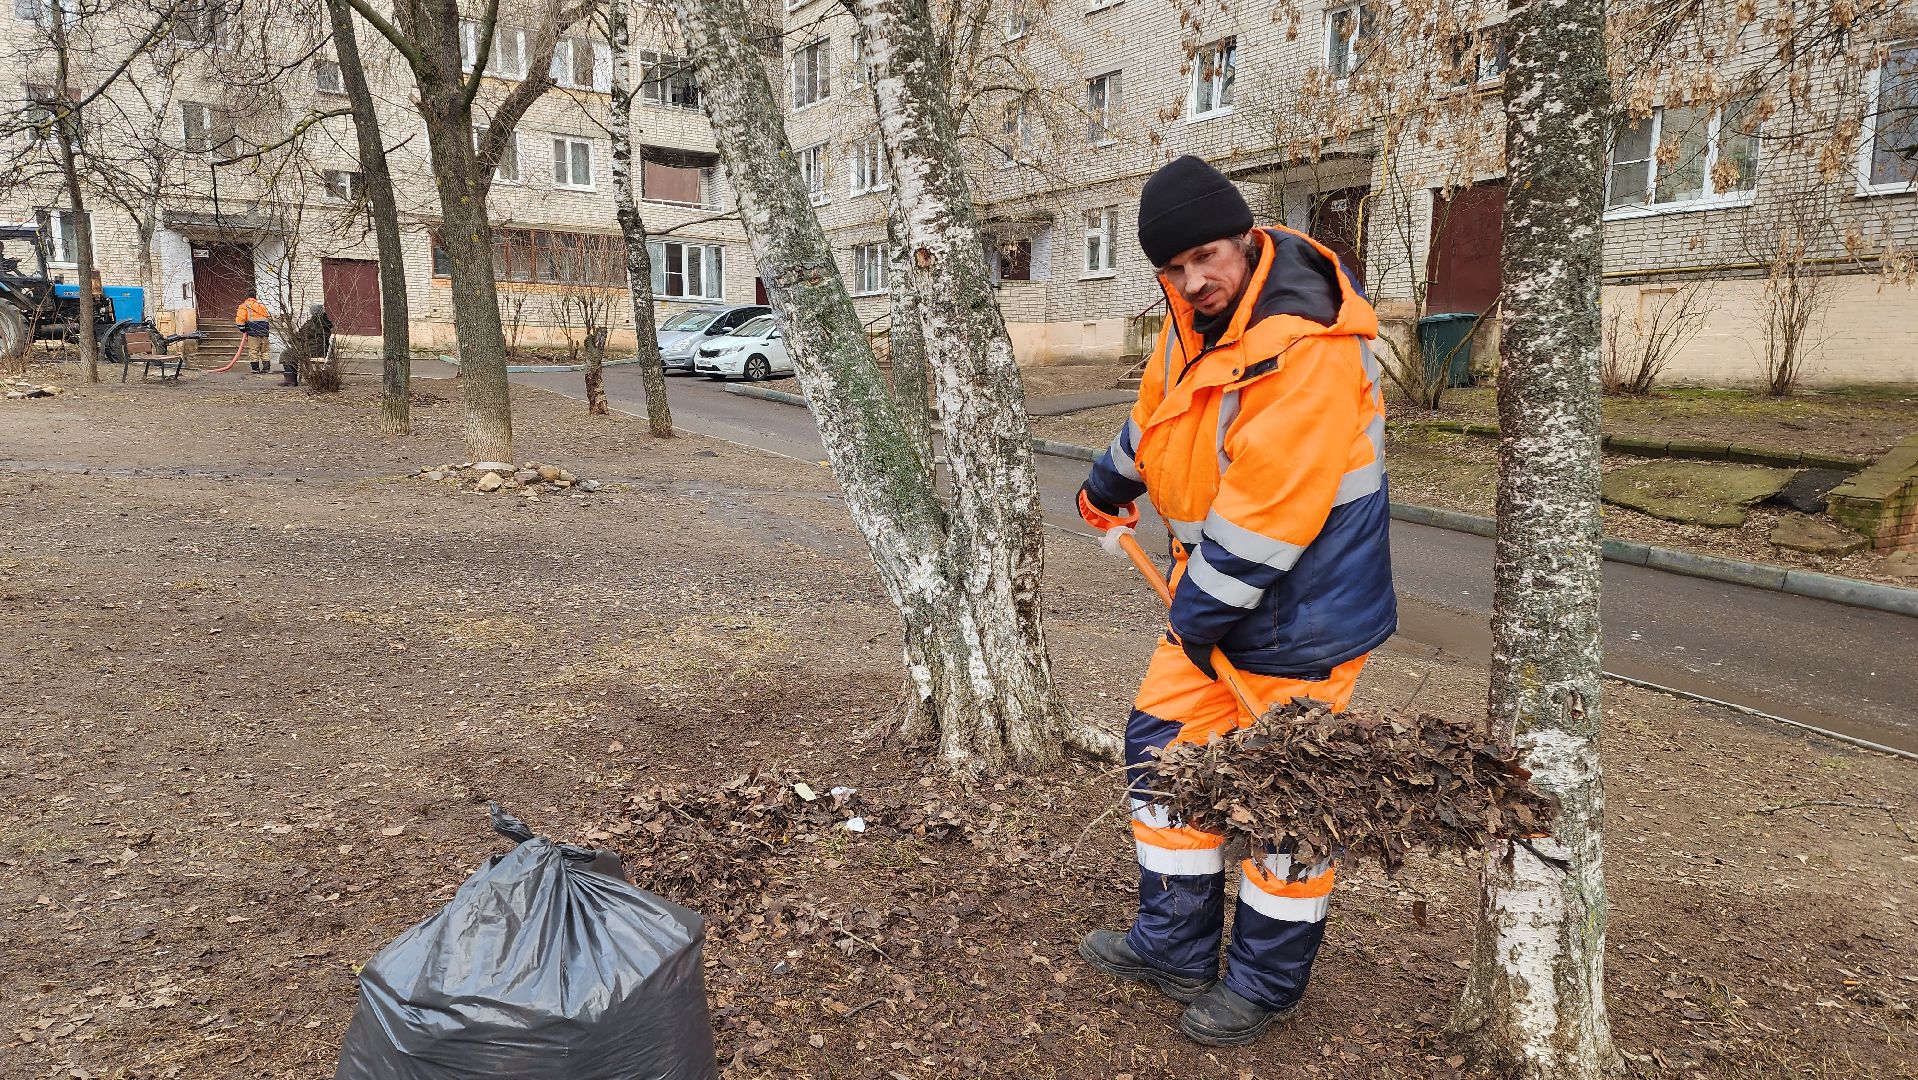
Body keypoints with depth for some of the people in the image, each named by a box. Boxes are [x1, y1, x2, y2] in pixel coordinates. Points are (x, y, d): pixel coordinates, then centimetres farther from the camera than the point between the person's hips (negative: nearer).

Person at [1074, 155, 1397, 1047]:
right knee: (1163, 745, 14)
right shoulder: (1198, 317, 4)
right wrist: (1108, 486, 36)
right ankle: (1175, 947, 31)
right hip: (1215, 594, 9)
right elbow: (1159, 409, 23)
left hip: (1299, 608, -9)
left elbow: (1267, 510, -28)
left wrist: (1204, 609, -20)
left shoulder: (1304, 347, -26)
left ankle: (1268, 981, 27)